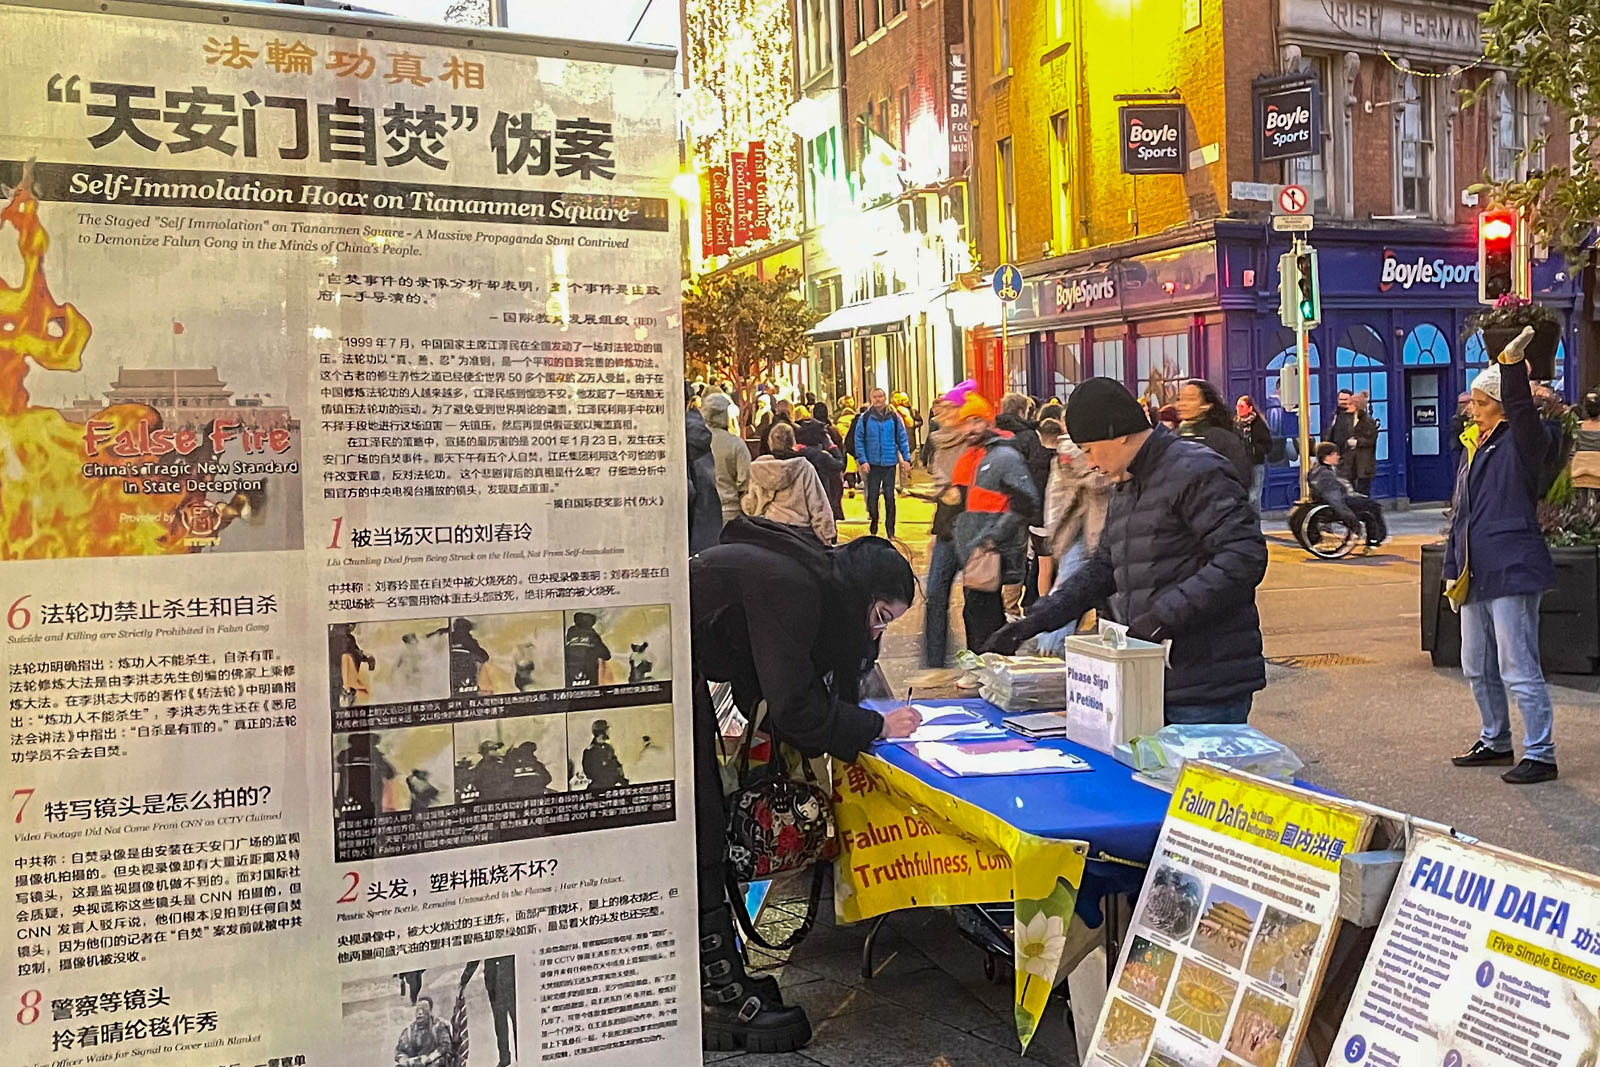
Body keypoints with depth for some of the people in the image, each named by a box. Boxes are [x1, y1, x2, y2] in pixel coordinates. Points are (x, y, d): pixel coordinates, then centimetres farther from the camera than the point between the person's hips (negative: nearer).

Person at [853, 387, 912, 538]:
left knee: (889, 497, 3)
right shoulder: (865, 418, 0)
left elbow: (902, 439, 6)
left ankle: (890, 530, 10)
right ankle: (873, 529, 20)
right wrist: (862, 460, -8)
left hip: (890, 463, 0)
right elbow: (859, 440, 0)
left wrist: (906, 458, -2)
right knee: (872, 496, 3)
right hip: (872, 463, 0)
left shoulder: (894, 417, 2)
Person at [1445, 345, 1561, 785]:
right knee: (1478, 668, 17)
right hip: (1475, 576, 9)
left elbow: (1523, 412, -30)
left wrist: (1513, 363, -40)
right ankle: (1495, 741, 32)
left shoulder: (1519, 444, -6)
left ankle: (1540, 755, 4)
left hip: (1512, 571, -9)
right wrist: (1452, 570, 18)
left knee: (1518, 669, -5)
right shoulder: (1472, 448, 16)